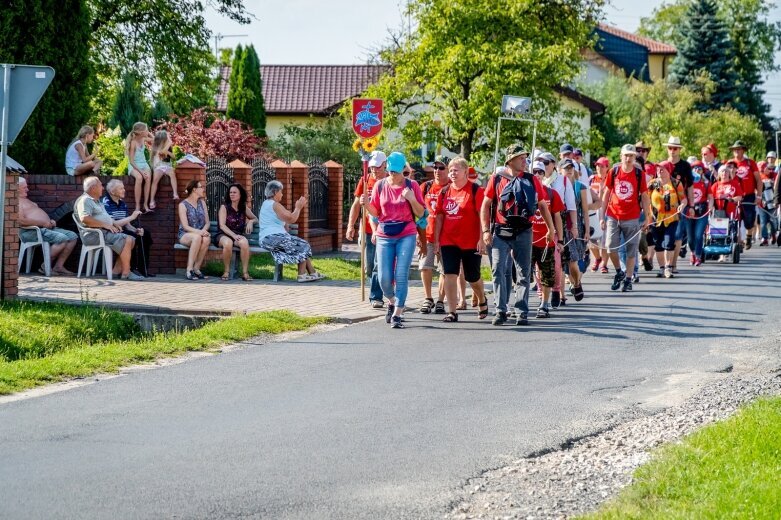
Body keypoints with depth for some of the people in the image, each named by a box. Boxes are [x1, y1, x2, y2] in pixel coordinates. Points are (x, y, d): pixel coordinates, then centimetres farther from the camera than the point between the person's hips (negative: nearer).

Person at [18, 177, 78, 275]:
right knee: (62, 239, -28)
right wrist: (43, 223, -17)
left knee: (73, 236, 0)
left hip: (46, 228, 11)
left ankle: (58, 266, -3)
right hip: (32, 232, -11)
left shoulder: (26, 200, 28)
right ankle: (45, 266, -14)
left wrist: (50, 221, 9)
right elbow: (21, 221, -21)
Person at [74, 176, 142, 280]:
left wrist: (114, 224, 13)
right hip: (94, 234, -11)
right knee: (126, 241, -22)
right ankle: (126, 273, -19)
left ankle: (117, 270, -4)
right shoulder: (84, 200, -9)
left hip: (105, 232, 11)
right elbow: (85, 219, -25)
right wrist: (105, 225, -21)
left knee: (131, 240, 3)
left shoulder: (96, 201, 24)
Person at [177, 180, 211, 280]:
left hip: (200, 233, 4)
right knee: (197, 237, -38)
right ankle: (189, 270, -35)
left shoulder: (202, 203, 12)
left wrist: (204, 230, -15)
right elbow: (185, 226, -13)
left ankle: (196, 268, -25)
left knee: (206, 239, -33)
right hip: (185, 235, -4)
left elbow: (207, 222, 9)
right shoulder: (183, 205, -5)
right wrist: (199, 232, -27)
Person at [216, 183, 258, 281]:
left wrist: (251, 221, -2)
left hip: (238, 235, 3)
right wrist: (233, 235, -25)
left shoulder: (244, 208, 12)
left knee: (244, 242, -34)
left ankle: (245, 272, -26)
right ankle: (226, 271, -22)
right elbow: (222, 225, -10)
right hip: (223, 235, -3)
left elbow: (255, 219, 24)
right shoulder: (224, 207, 1)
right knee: (228, 242, -40)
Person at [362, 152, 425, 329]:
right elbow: (375, 212, 10)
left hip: (406, 236, -2)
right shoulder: (380, 185, 5)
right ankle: (392, 302, 31)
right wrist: (366, 204, -10)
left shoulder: (412, 186, -1)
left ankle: (396, 315, -6)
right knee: (384, 278, 0)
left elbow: (420, 213, 0)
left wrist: (412, 199, -17)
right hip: (384, 237, 2)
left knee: (401, 276, -9)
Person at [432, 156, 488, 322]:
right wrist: (436, 240, 6)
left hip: (470, 242, -3)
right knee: (450, 275, -6)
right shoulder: (444, 192, 7)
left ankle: (482, 301, 37)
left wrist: (482, 239, -15)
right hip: (448, 241, 4)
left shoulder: (476, 190, -7)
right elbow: (439, 216, 10)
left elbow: (482, 215, -9)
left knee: (472, 277, 8)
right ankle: (452, 312, -3)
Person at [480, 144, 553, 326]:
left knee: (524, 273, 3)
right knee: (498, 270, -8)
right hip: (500, 232, -1)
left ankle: (522, 312, 8)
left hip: (523, 231, 1)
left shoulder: (531, 180, 7)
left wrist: (551, 229, 13)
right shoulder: (496, 180, 3)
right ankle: (500, 311, -4)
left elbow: (542, 206, 13)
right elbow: (485, 206, 5)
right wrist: (485, 230, -3)